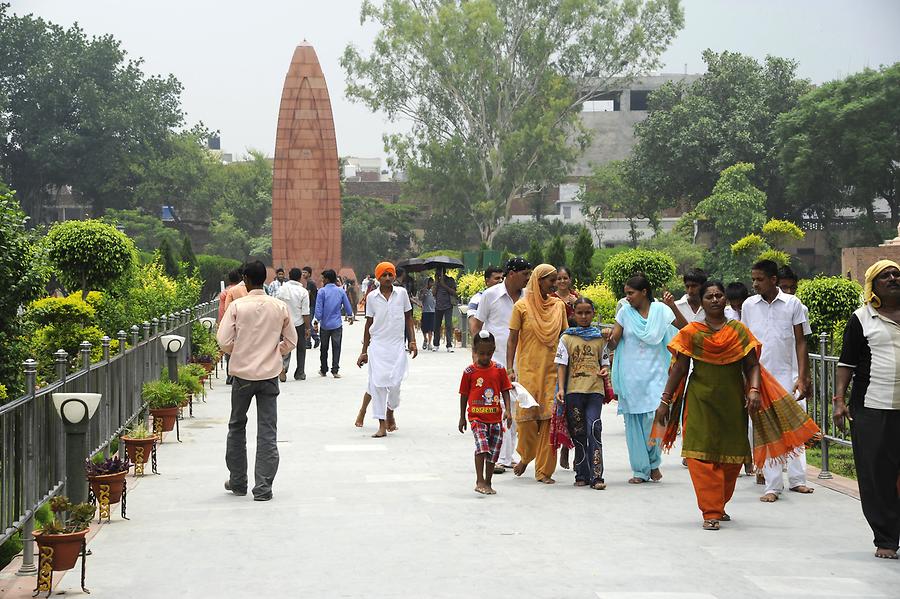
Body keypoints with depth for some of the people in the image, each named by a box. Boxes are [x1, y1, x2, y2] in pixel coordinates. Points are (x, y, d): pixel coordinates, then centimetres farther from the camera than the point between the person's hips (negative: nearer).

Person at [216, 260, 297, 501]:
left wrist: (237, 352, 9)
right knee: (267, 432, 3)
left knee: (237, 426, 17)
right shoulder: (280, 307, -1)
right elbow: (291, 340, 6)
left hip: (242, 373, -1)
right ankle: (263, 488, -1)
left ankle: (237, 481, 24)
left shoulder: (237, 306, -9)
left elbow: (224, 340, -11)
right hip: (270, 374, 1)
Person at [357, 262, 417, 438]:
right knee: (377, 383, -6)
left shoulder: (402, 293, 3)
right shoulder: (372, 297, 2)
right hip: (377, 345, 0)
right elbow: (369, 324, 8)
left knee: (395, 383, -4)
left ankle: (390, 411, 28)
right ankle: (382, 425, 0)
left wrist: (412, 341, 3)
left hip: (397, 346, 0)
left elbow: (408, 318, 11)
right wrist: (364, 351, 9)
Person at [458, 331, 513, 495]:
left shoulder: (499, 369, 3)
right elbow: (464, 395, 5)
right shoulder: (469, 371, -2)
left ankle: (488, 483, 22)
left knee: (494, 450, 8)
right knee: (482, 445, -22)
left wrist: (508, 410, -7)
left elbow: (505, 391, 7)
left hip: (495, 417, 3)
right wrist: (462, 418, 8)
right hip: (476, 416, -3)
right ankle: (480, 481, -19)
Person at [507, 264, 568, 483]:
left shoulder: (558, 305, 9)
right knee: (527, 415, -4)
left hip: (552, 370, 2)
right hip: (528, 369, -2)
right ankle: (525, 456, 25)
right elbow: (512, 339, 1)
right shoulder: (522, 306, 0)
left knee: (550, 418, -4)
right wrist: (510, 369, -6)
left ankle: (544, 470, 3)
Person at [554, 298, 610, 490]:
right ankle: (582, 475, 13)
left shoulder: (600, 337, 11)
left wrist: (605, 371, -5)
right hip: (573, 390, 0)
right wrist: (561, 389, -7)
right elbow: (562, 365, 3)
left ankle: (596, 476, -12)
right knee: (578, 433, 5)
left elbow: (604, 362, 18)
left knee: (594, 430, -12)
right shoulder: (567, 338, 7)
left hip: (595, 390, 0)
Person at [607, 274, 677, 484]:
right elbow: (613, 343, 2)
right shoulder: (625, 312, 6)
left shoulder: (661, 310, 2)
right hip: (630, 375, 2)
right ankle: (641, 470, 11)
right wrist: (610, 338, -16)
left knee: (654, 419, -12)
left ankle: (653, 463, 12)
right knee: (634, 423, 2)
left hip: (655, 374, -2)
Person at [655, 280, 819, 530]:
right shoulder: (691, 332, 2)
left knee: (732, 457, 7)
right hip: (700, 401, -2)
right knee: (703, 455, -8)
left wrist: (754, 390, -14)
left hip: (733, 401, 2)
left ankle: (720, 505, 26)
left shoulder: (739, 330, 6)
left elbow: (752, 365, 3)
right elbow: (679, 369, 3)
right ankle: (710, 512, -4)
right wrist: (665, 400, 0)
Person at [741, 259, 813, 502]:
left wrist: (802, 377, -6)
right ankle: (772, 486, 3)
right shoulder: (749, 305, 4)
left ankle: (796, 479, 16)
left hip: (788, 376, -1)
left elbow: (800, 342, 0)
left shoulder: (792, 304, -1)